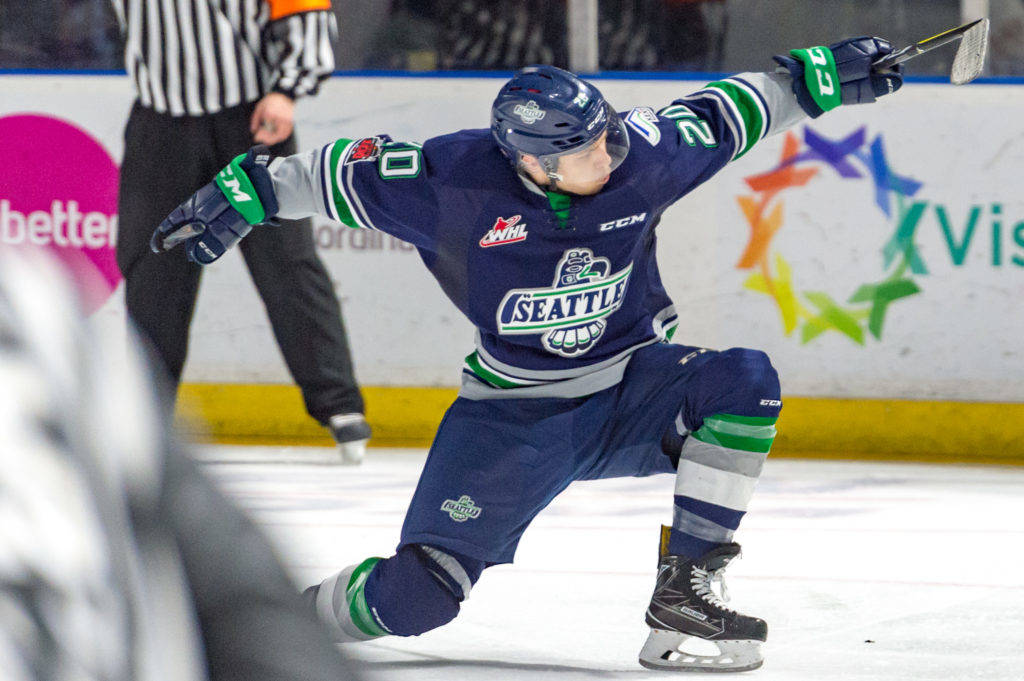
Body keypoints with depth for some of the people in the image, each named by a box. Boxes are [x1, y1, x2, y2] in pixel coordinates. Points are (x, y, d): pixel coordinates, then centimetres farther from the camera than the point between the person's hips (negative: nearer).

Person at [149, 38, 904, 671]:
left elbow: (716, 120, 4)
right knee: (415, 596, -14)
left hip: (631, 387, 3)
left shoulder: (641, 156, -13)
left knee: (743, 382, -28)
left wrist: (816, 80, 2)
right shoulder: (452, 181, -21)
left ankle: (685, 593, -19)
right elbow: (342, 172, -8)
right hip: (511, 411, -3)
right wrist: (244, 193, -6)